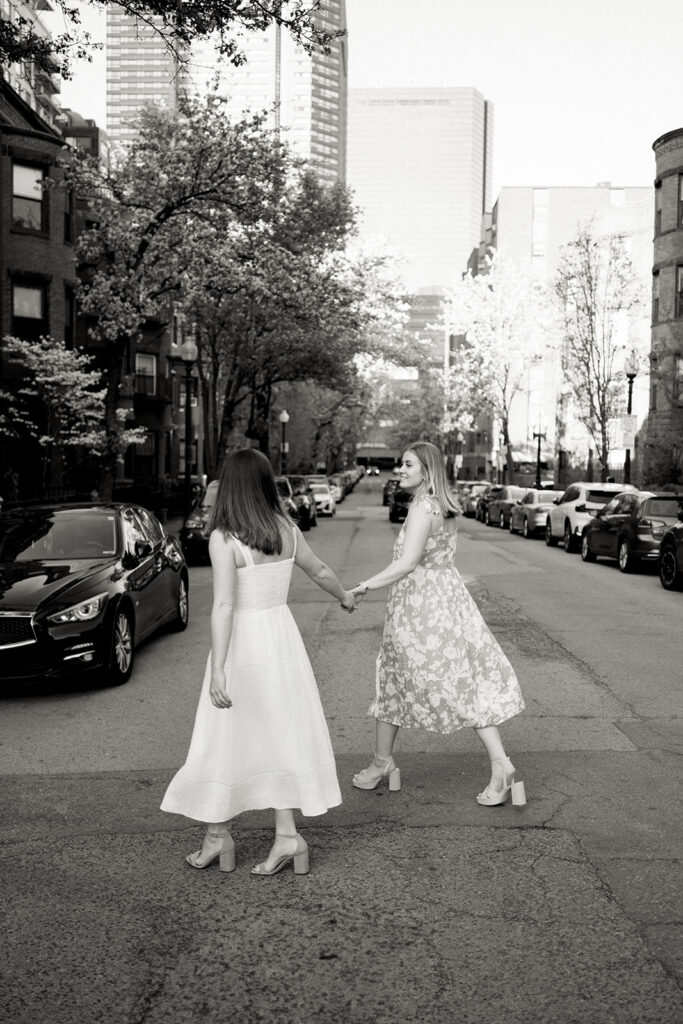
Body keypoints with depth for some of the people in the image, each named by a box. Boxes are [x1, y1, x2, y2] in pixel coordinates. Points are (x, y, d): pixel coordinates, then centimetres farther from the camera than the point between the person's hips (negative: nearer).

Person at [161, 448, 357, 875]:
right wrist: (344, 596, 35)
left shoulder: (224, 539, -15)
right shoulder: (286, 530, 0)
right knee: (282, 735, 13)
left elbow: (224, 605, -21)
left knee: (225, 741, 10)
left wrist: (217, 671, -20)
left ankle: (218, 836, 23)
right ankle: (287, 835, 16)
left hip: (243, 643, -5)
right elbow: (320, 571, 15)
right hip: (282, 636, 5)